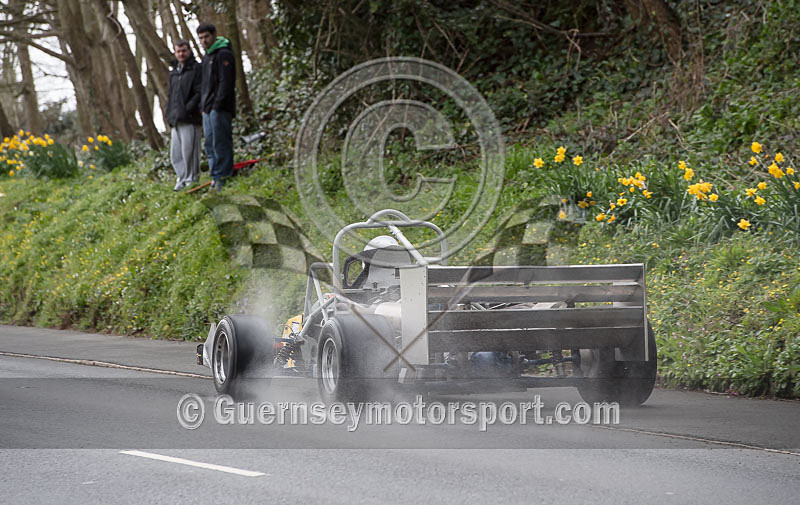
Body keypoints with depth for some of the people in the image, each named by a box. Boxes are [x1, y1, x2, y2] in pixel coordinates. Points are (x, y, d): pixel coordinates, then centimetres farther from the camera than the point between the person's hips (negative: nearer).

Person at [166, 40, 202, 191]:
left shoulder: (196, 69, -5)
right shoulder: (173, 72, 20)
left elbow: (199, 92, -12)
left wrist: (188, 108, -18)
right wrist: (169, 114, 14)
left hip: (190, 119, -8)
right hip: (176, 120, 8)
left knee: (189, 150, -8)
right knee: (176, 152, 9)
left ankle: (192, 179, -2)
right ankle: (182, 178, 16)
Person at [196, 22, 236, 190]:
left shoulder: (223, 55, -9)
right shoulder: (207, 56, 21)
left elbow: (225, 82, -16)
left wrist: (217, 105, -20)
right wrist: (203, 106, 16)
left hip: (220, 108, -10)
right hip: (208, 109, 10)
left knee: (220, 143, -9)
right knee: (210, 144, 10)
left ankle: (223, 176, -8)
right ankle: (215, 176, 13)